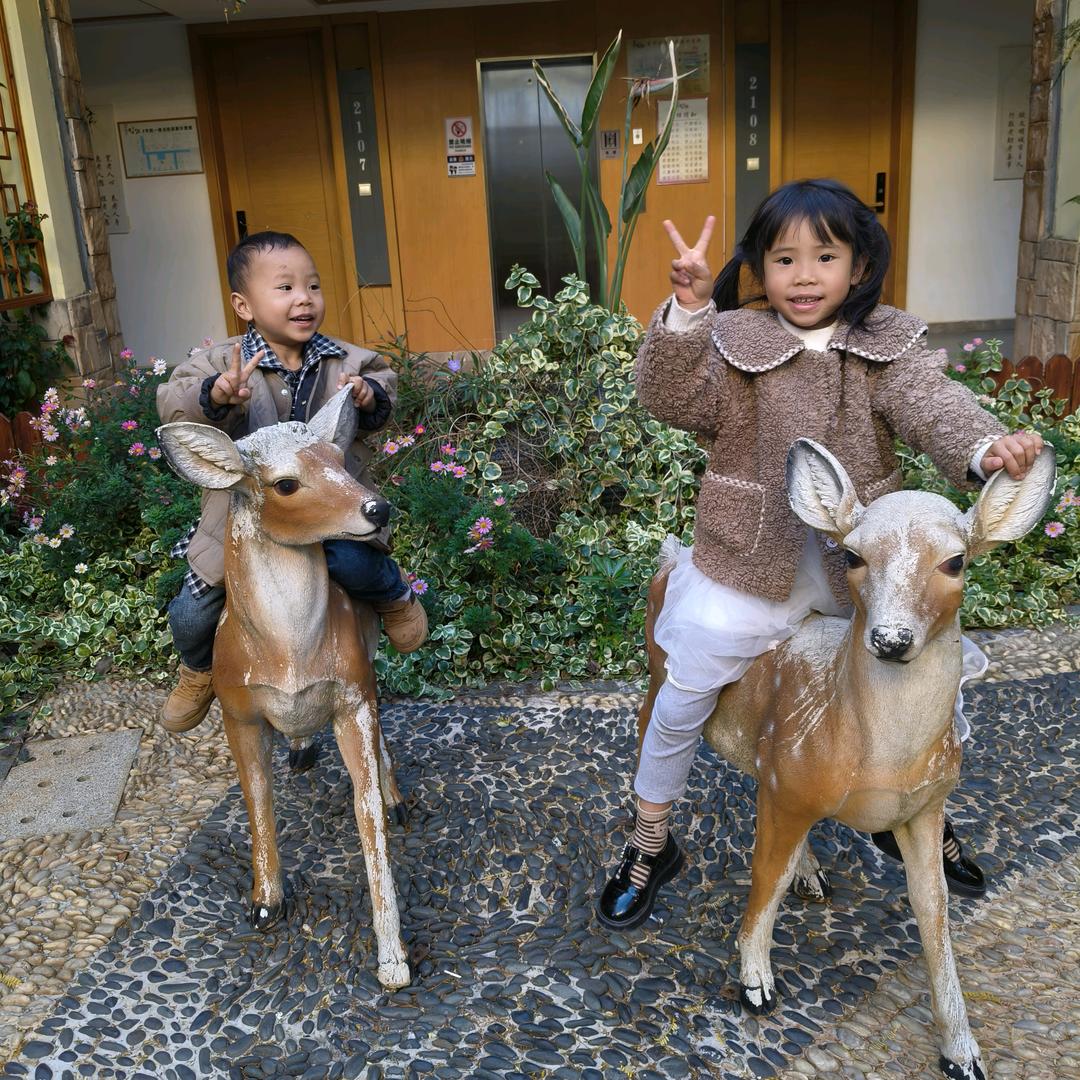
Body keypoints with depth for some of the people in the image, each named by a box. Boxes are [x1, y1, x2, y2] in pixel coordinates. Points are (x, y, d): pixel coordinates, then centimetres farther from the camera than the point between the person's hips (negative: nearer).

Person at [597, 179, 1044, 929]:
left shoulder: (889, 346, -1)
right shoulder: (732, 343, -6)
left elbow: (933, 405, -17)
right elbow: (672, 398, -20)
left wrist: (985, 447, -38)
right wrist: (687, 311, -35)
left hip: (862, 558, 2)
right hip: (749, 565, -2)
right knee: (682, 702, 3)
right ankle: (650, 846, 28)